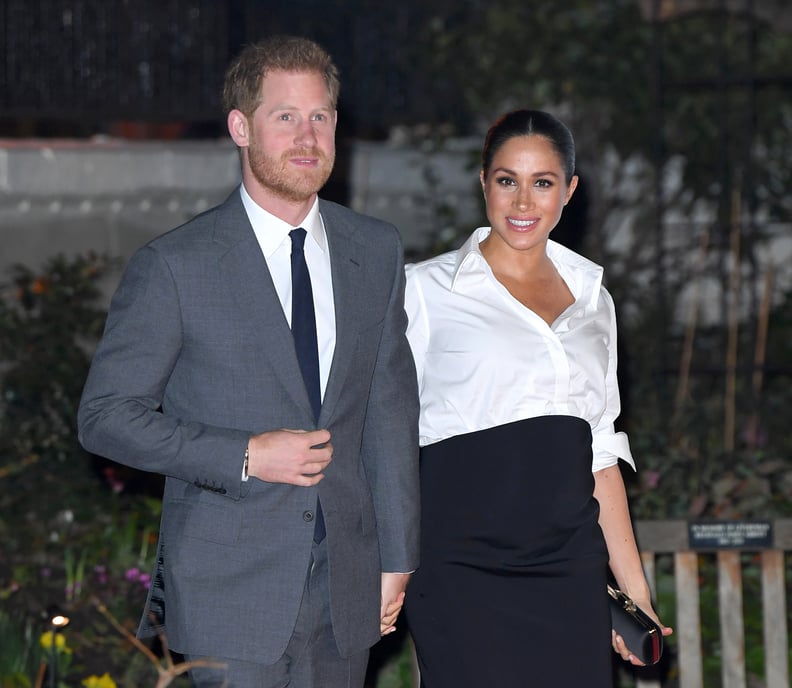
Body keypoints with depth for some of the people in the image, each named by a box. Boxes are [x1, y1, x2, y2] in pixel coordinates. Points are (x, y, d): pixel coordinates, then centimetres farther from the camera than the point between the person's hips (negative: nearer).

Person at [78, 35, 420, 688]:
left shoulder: (377, 251, 8)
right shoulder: (174, 265, -6)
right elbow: (105, 415, -6)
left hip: (344, 586, 4)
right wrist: (245, 457, -15)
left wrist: (396, 560, 10)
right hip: (226, 594, -4)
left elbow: (391, 411, 11)